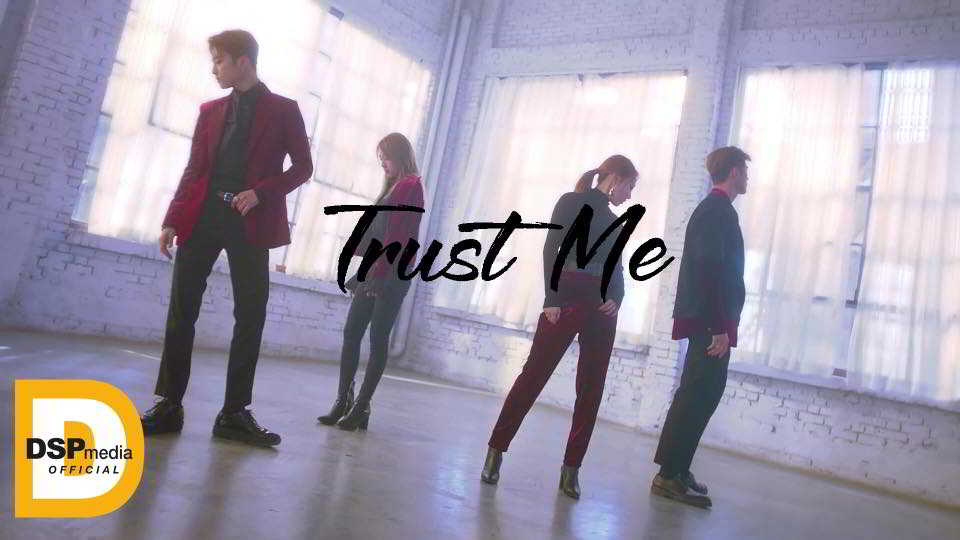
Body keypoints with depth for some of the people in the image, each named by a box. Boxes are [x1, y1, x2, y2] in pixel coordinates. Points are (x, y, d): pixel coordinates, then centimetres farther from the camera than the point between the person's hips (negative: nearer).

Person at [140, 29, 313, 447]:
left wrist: (261, 192, -12)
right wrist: (173, 220, 4)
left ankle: (235, 413, 4)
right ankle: (170, 405, 7)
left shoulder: (283, 109, 7)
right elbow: (194, 170, 14)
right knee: (181, 310, -2)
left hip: (250, 222, -3)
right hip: (202, 216, 3)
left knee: (250, 317, -4)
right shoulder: (210, 110, 17)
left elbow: (303, 167, 3)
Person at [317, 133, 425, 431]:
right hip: (374, 272, 8)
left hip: (392, 275, -8)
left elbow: (398, 235, -15)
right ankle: (343, 401, 7)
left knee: (378, 339, -3)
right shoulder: (394, 187, 21)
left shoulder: (411, 186, -6)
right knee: (351, 333, 3)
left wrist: (379, 273, -19)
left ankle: (361, 406, 3)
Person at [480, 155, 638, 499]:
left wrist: (616, 299, -5)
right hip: (567, 300, -6)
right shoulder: (571, 203, 3)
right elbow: (551, 250, -7)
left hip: (602, 310, 6)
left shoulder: (614, 221, 19)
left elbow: (617, 269, 16)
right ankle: (496, 450, 6)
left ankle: (571, 469, 11)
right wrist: (551, 299, -17)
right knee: (533, 375, -6)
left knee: (591, 391, 4)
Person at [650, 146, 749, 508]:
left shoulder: (714, 209, 19)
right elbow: (711, 270, -20)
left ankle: (677, 470, 19)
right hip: (711, 319, -10)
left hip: (706, 319, 10)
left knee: (701, 393, 12)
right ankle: (670, 475, -1)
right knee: (698, 394, -7)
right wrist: (720, 327, -22)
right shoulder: (717, 210, -11)